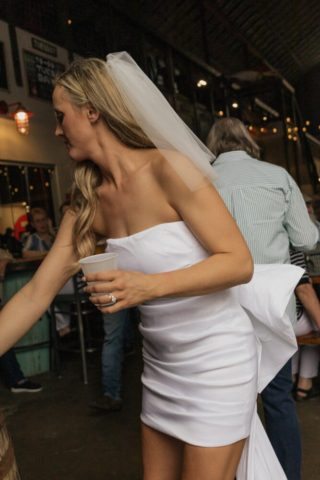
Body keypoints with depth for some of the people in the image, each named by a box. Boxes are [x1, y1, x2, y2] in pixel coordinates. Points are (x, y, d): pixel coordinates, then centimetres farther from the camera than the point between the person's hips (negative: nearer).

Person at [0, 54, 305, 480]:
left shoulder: (168, 168, -18)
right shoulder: (88, 205, 1)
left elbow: (240, 263, -19)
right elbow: (37, 293, 0)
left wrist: (151, 285, -30)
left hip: (216, 358, -6)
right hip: (160, 363, 6)